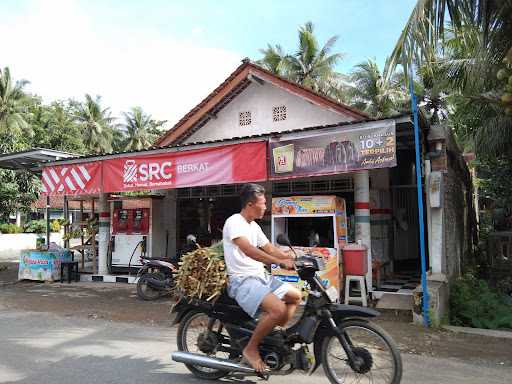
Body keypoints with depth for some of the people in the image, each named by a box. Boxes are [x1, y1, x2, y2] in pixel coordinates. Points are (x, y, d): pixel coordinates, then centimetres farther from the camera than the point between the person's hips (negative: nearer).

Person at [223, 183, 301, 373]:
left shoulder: (254, 226, 15)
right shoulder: (234, 222, -14)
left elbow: (270, 248, 19)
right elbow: (248, 250, -28)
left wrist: (295, 259, 6)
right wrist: (279, 262, -33)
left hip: (261, 277, 10)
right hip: (242, 281, -10)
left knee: (296, 296, 13)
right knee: (278, 309, -28)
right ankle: (251, 349, -9)